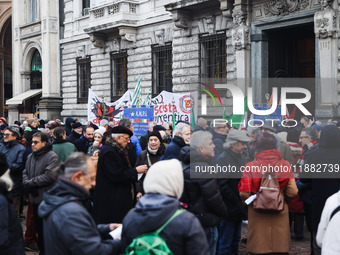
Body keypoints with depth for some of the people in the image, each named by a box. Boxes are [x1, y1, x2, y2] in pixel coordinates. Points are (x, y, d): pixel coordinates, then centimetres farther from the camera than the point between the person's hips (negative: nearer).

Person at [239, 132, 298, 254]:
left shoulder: (251, 166, -8)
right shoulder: (285, 165, -4)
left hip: (257, 215, -1)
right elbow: (293, 192, -6)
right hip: (280, 216, 1)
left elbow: (245, 194, -12)